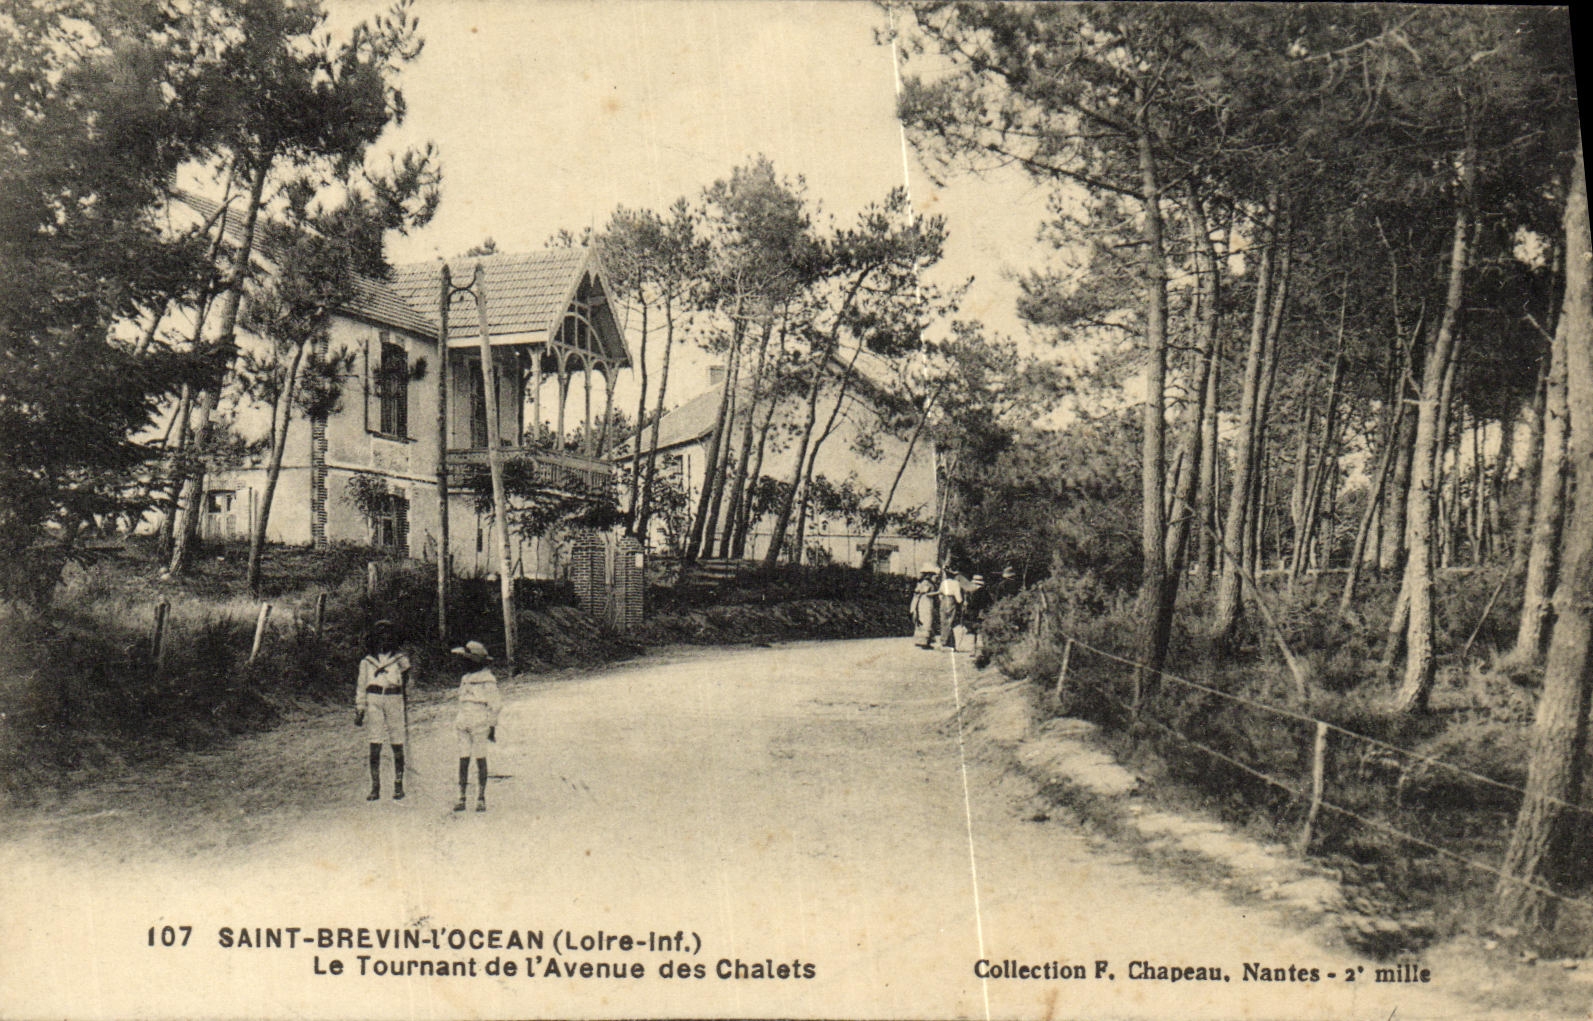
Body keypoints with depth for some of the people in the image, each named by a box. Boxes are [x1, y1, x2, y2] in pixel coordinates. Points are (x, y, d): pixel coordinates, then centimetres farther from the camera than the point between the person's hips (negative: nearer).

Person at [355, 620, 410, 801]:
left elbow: (407, 685, 12)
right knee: (374, 747, -3)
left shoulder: (400, 659, 10)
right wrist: (359, 711, 7)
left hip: (395, 702, -1)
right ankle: (375, 788, 1)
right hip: (373, 702, 1)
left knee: (397, 746, 0)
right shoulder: (367, 661, 13)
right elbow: (361, 687, 14)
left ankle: (398, 786, 8)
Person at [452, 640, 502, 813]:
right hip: (464, 725, 6)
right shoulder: (466, 678, 15)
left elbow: (495, 705, -7)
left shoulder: (488, 680, -7)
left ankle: (481, 798, 3)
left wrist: (492, 727, -8)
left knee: (480, 760, -2)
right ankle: (461, 797, 2)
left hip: (480, 725, -6)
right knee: (463, 760, 2)